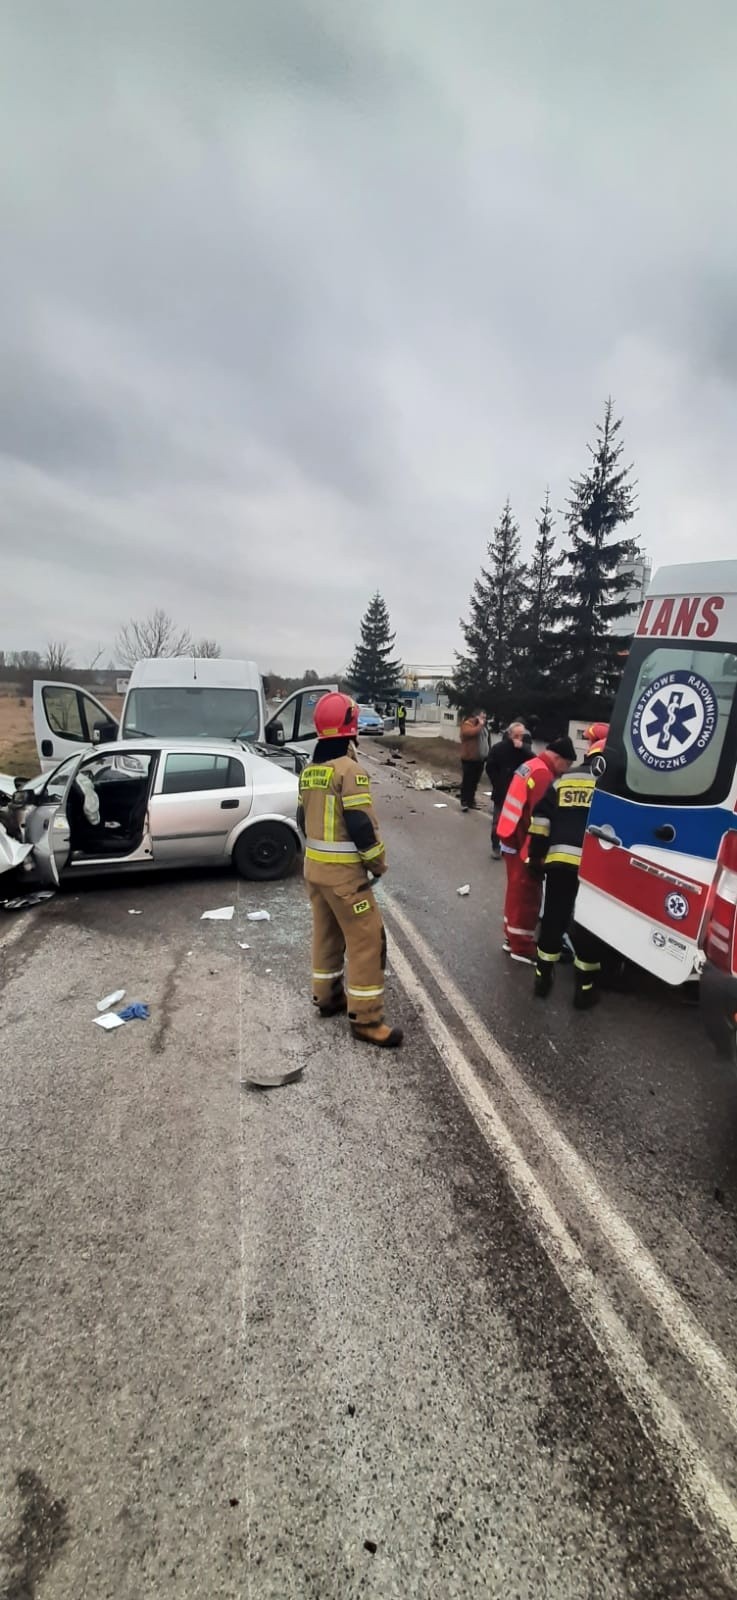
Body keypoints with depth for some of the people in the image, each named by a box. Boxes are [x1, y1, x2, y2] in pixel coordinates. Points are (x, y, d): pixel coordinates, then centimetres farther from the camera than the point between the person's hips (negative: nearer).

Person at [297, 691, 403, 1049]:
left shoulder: (310, 770, 8)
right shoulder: (350, 769, -18)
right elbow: (361, 824, -21)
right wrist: (378, 862, -8)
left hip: (313, 864, 9)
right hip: (344, 871, -9)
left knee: (326, 932, 21)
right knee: (366, 939, -1)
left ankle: (327, 996, 34)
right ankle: (366, 1019, 5)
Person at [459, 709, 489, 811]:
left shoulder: (482, 726, 18)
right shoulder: (467, 724, -9)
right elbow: (471, 732, -31)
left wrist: (487, 754, 18)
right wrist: (480, 724, -18)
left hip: (480, 759, 8)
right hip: (469, 759, -8)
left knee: (474, 782, 12)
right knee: (467, 781, -5)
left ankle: (471, 801, 19)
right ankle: (464, 802, -2)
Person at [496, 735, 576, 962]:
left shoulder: (531, 766, 12)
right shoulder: (543, 775, -20)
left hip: (513, 839, 10)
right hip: (524, 844, -10)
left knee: (518, 891, 18)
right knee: (527, 895, 0)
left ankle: (512, 937, 29)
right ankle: (522, 947, 10)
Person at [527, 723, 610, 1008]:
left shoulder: (562, 781, 12)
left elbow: (541, 821, 8)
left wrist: (535, 857, 14)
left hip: (558, 860, 3)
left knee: (553, 918, 15)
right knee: (589, 924, 9)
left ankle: (543, 977, 26)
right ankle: (584, 988, 19)